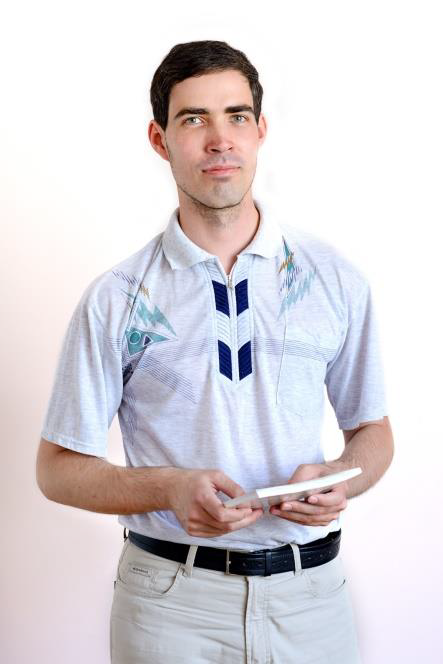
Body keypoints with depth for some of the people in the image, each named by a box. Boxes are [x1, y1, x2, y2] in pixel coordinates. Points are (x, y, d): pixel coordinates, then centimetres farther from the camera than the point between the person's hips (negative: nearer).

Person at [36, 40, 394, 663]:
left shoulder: (335, 279, 1)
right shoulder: (115, 301, -4)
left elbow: (373, 429, 11)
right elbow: (59, 467, -1)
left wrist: (341, 478, -12)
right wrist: (170, 489, -18)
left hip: (308, 591, 2)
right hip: (170, 596, -1)